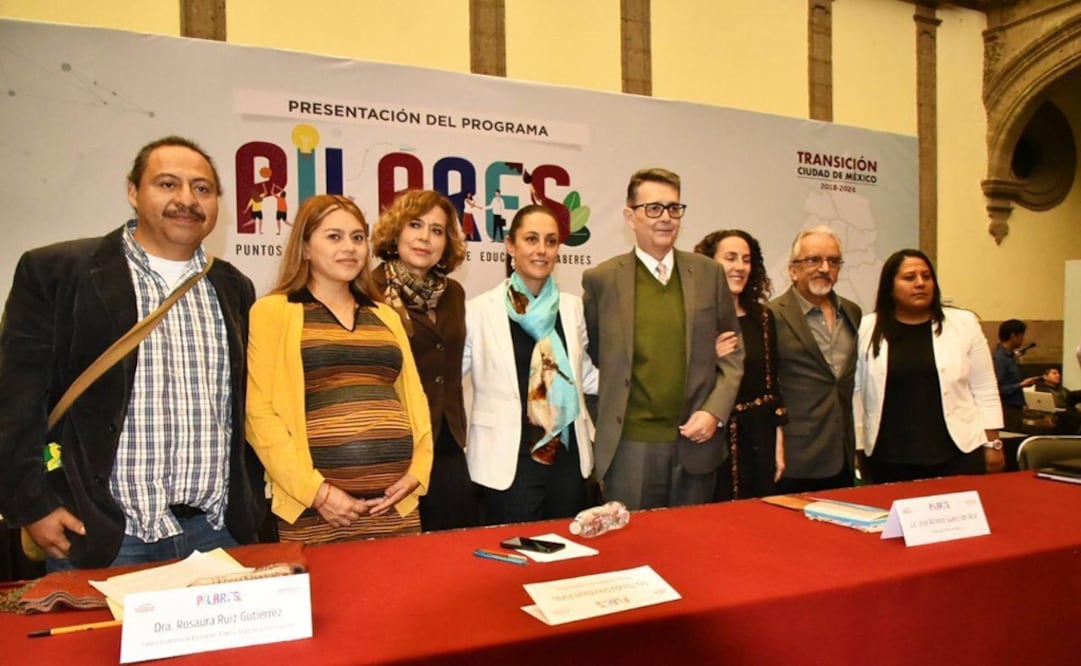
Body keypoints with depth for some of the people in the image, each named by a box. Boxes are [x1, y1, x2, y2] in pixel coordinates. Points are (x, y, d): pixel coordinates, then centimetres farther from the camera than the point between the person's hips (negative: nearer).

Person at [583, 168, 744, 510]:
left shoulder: (708, 273, 5)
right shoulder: (601, 279, -1)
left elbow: (732, 353, 9)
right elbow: (589, 357, 8)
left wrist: (715, 410, -3)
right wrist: (601, 428, 5)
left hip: (696, 442, 3)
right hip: (629, 444, -2)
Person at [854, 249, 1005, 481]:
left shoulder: (964, 324, 5)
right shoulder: (867, 330, 1)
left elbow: (984, 390, 6)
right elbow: (856, 391, 2)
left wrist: (993, 444, 4)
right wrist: (855, 449, 1)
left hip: (959, 453, 1)